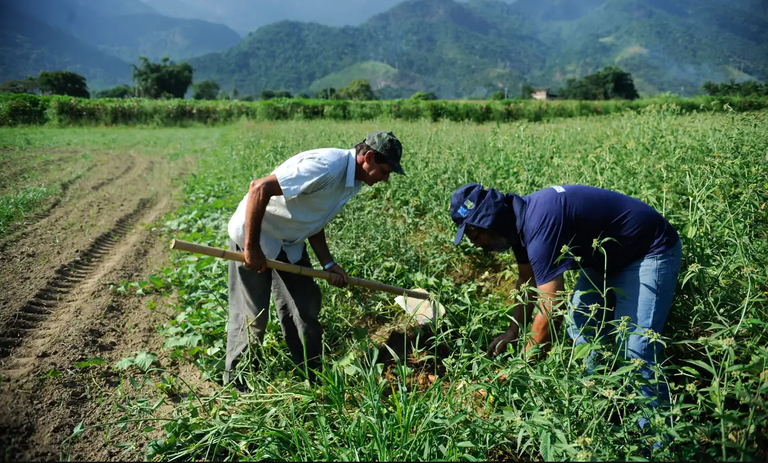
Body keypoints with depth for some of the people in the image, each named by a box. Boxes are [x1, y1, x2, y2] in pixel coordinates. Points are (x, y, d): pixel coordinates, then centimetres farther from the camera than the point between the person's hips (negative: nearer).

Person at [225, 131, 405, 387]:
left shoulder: (353, 181, 0)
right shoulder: (327, 166, -31)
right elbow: (259, 188, -32)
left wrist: (328, 263, 1)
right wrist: (251, 247, -27)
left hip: (290, 243, 9)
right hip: (253, 235, -8)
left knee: (305, 306, 9)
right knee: (252, 315, 0)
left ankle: (312, 374, 24)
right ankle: (236, 381, 22)